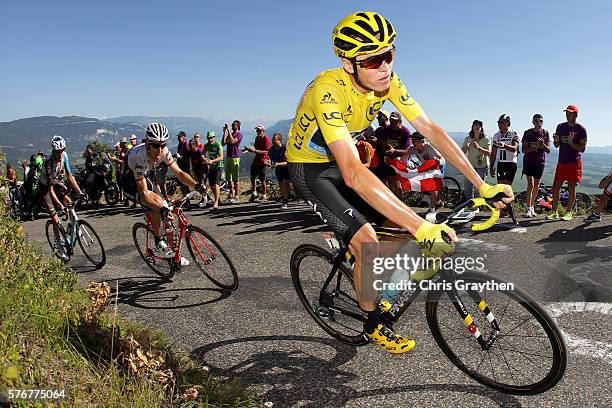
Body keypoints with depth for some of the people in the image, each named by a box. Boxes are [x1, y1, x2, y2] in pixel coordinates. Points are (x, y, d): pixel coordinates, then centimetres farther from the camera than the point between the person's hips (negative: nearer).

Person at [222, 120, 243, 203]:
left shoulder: (239, 134, -6)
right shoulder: (230, 134, 17)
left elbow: (232, 141, -22)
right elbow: (223, 143, 6)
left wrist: (229, 131, -18)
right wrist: (224, 132, 0)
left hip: (235, 157, -8)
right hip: (228, 156, 8)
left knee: (235, 178, -6)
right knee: (228, 177, 10)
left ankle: (237, 196, -2)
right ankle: (231, 194, 20)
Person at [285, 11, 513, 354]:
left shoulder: (388, 80, -14)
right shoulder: (329, 90, -35)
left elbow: (431, 129, -13)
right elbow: (353, 172, -46)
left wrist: (483, 185, -19)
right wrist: (420, 227, -50)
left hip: (342, 162, 6)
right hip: (310, 169, -6)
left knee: (406, 224, -4)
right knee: (367, 241, -20)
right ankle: (374, 324, 5)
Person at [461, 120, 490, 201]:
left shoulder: (486, 139, -4)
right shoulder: (467, 139, 4)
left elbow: (489, 153, -14)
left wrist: (478, 148, -29)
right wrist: (467, 146, -23)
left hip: (481, 167, -3)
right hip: (470, 166, 3)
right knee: (467, 187, 2)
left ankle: (477, 206, 11)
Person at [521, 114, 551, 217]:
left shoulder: (545, 133, 2)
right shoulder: (528, 133, -4)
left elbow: (548, 150, -1)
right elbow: (524, 150, -8)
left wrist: (543, 144, -21)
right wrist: (534, 148, -25)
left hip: (540, 162, 3)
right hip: (528, 161, -3)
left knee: (536, 185, 9)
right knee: (530, 184, -12)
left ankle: (532, 207, 21)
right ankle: (528, 209, -12)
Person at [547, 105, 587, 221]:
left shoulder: (581, 129, -4)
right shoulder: (560, 127, 8)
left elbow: (582, 148, -7)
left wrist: (571, 143, -22)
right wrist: (556, 140, -9)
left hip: (574, 162, -4)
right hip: (562, 161, 4)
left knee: (571, 187, 0)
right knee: (556, 186, 0)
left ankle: (569, 212, 9)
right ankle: (555, 212, 7)